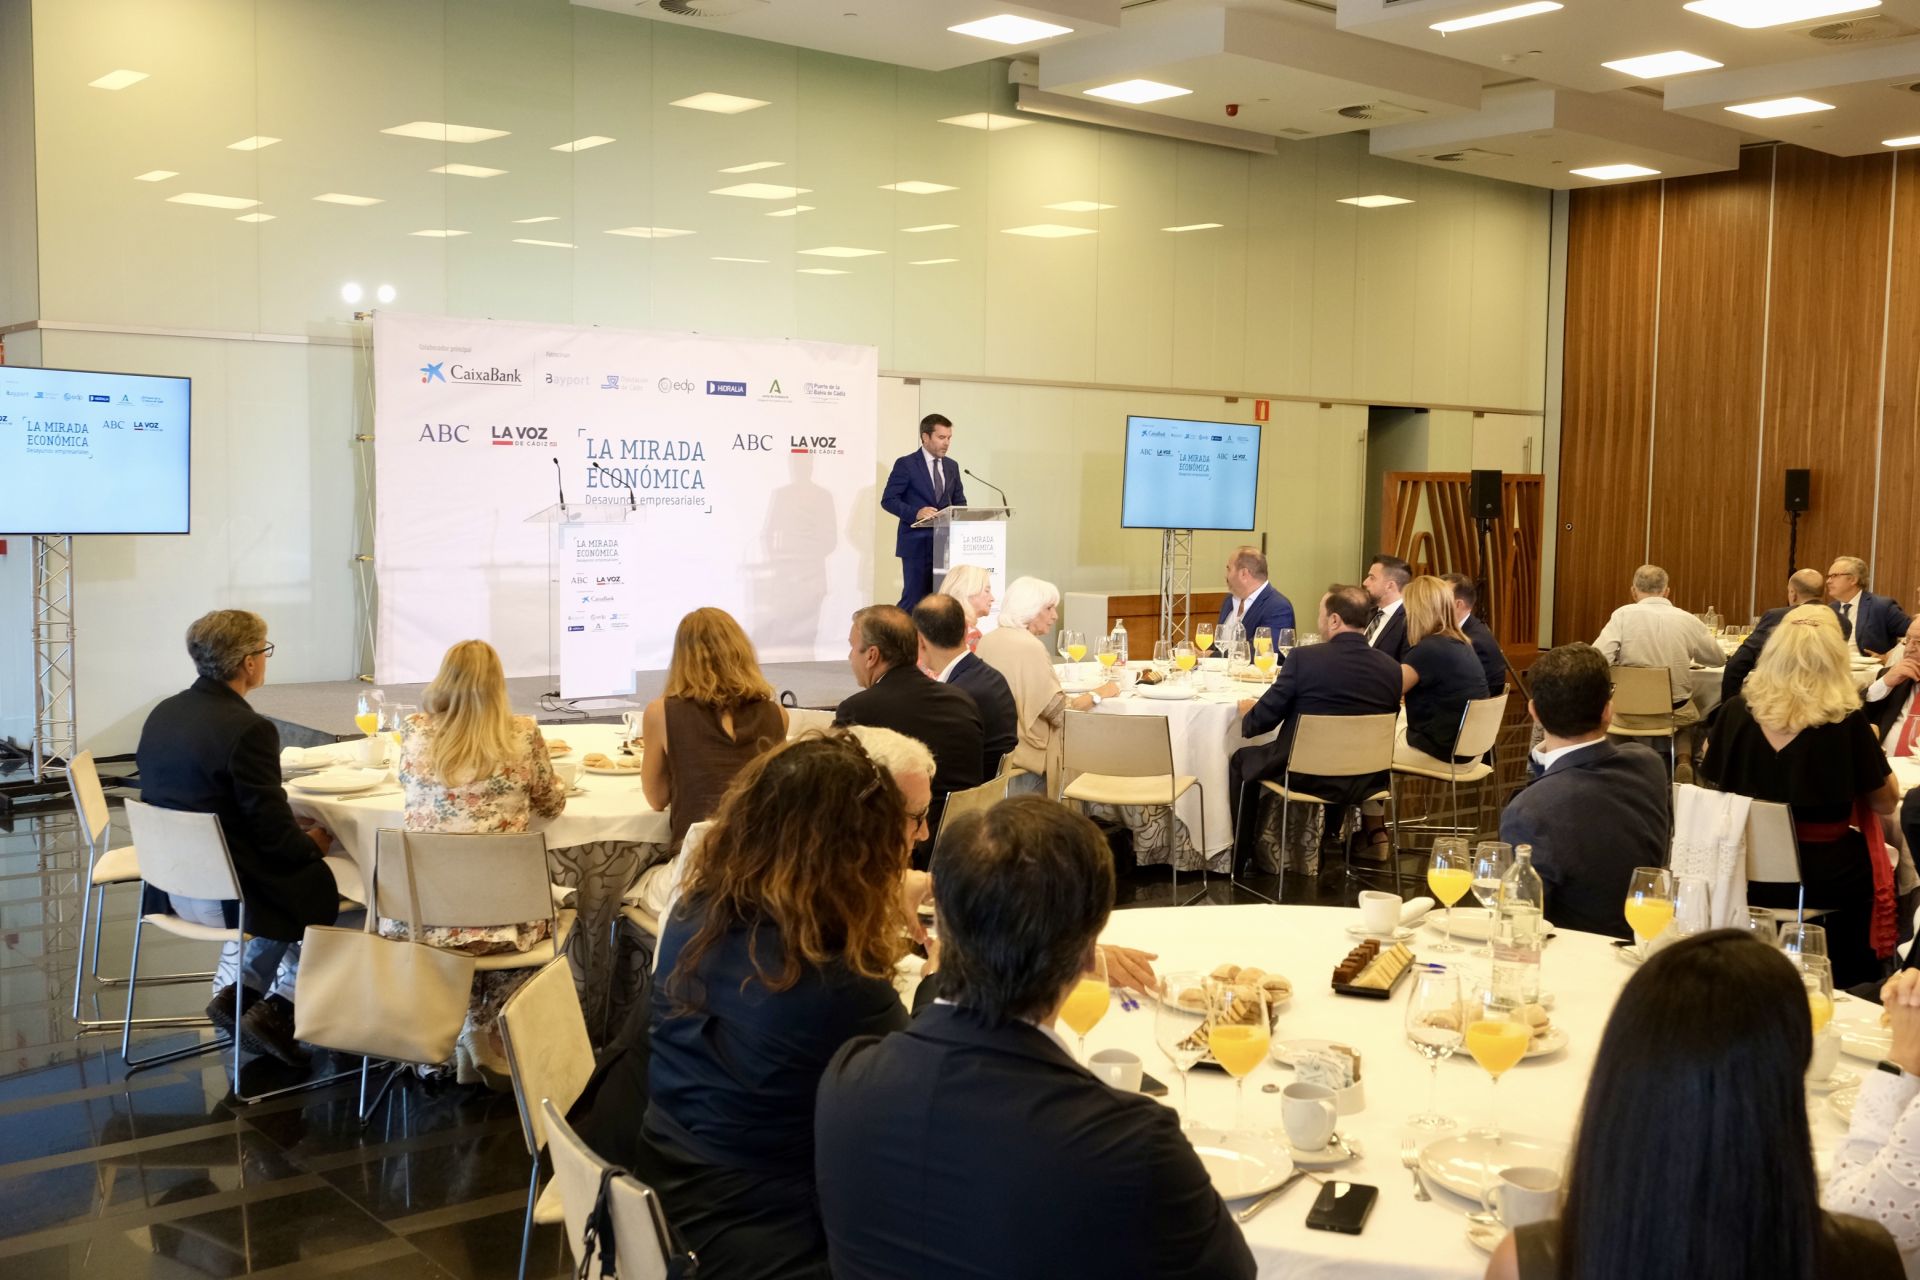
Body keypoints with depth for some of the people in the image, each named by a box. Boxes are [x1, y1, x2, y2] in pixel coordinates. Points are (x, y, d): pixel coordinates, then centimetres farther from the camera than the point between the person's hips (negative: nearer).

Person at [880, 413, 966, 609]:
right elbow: (888, 500, -7)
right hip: (917, 543, -6)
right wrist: (915, 512, -23)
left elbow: (959, 501, 19)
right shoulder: (906, 464, -4)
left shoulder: (952, 466, 14)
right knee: (914, 599, -7)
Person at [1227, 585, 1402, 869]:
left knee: (1240, 761, 24)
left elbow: (1262, 719, -10)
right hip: (1366, 782, 5)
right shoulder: (1391, 669, -4)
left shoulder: (1304, 657, -17)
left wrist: (1247, 715, 15)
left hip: (1306, 776, -5)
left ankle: (1242, 857, 31)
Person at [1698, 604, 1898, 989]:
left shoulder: (1736, 712, -7)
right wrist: (1870, 743, 12)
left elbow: (1715, 784, 8)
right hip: (1829, 878, -3)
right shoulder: (1848, 721, -15)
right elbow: (1886, 802, -3)